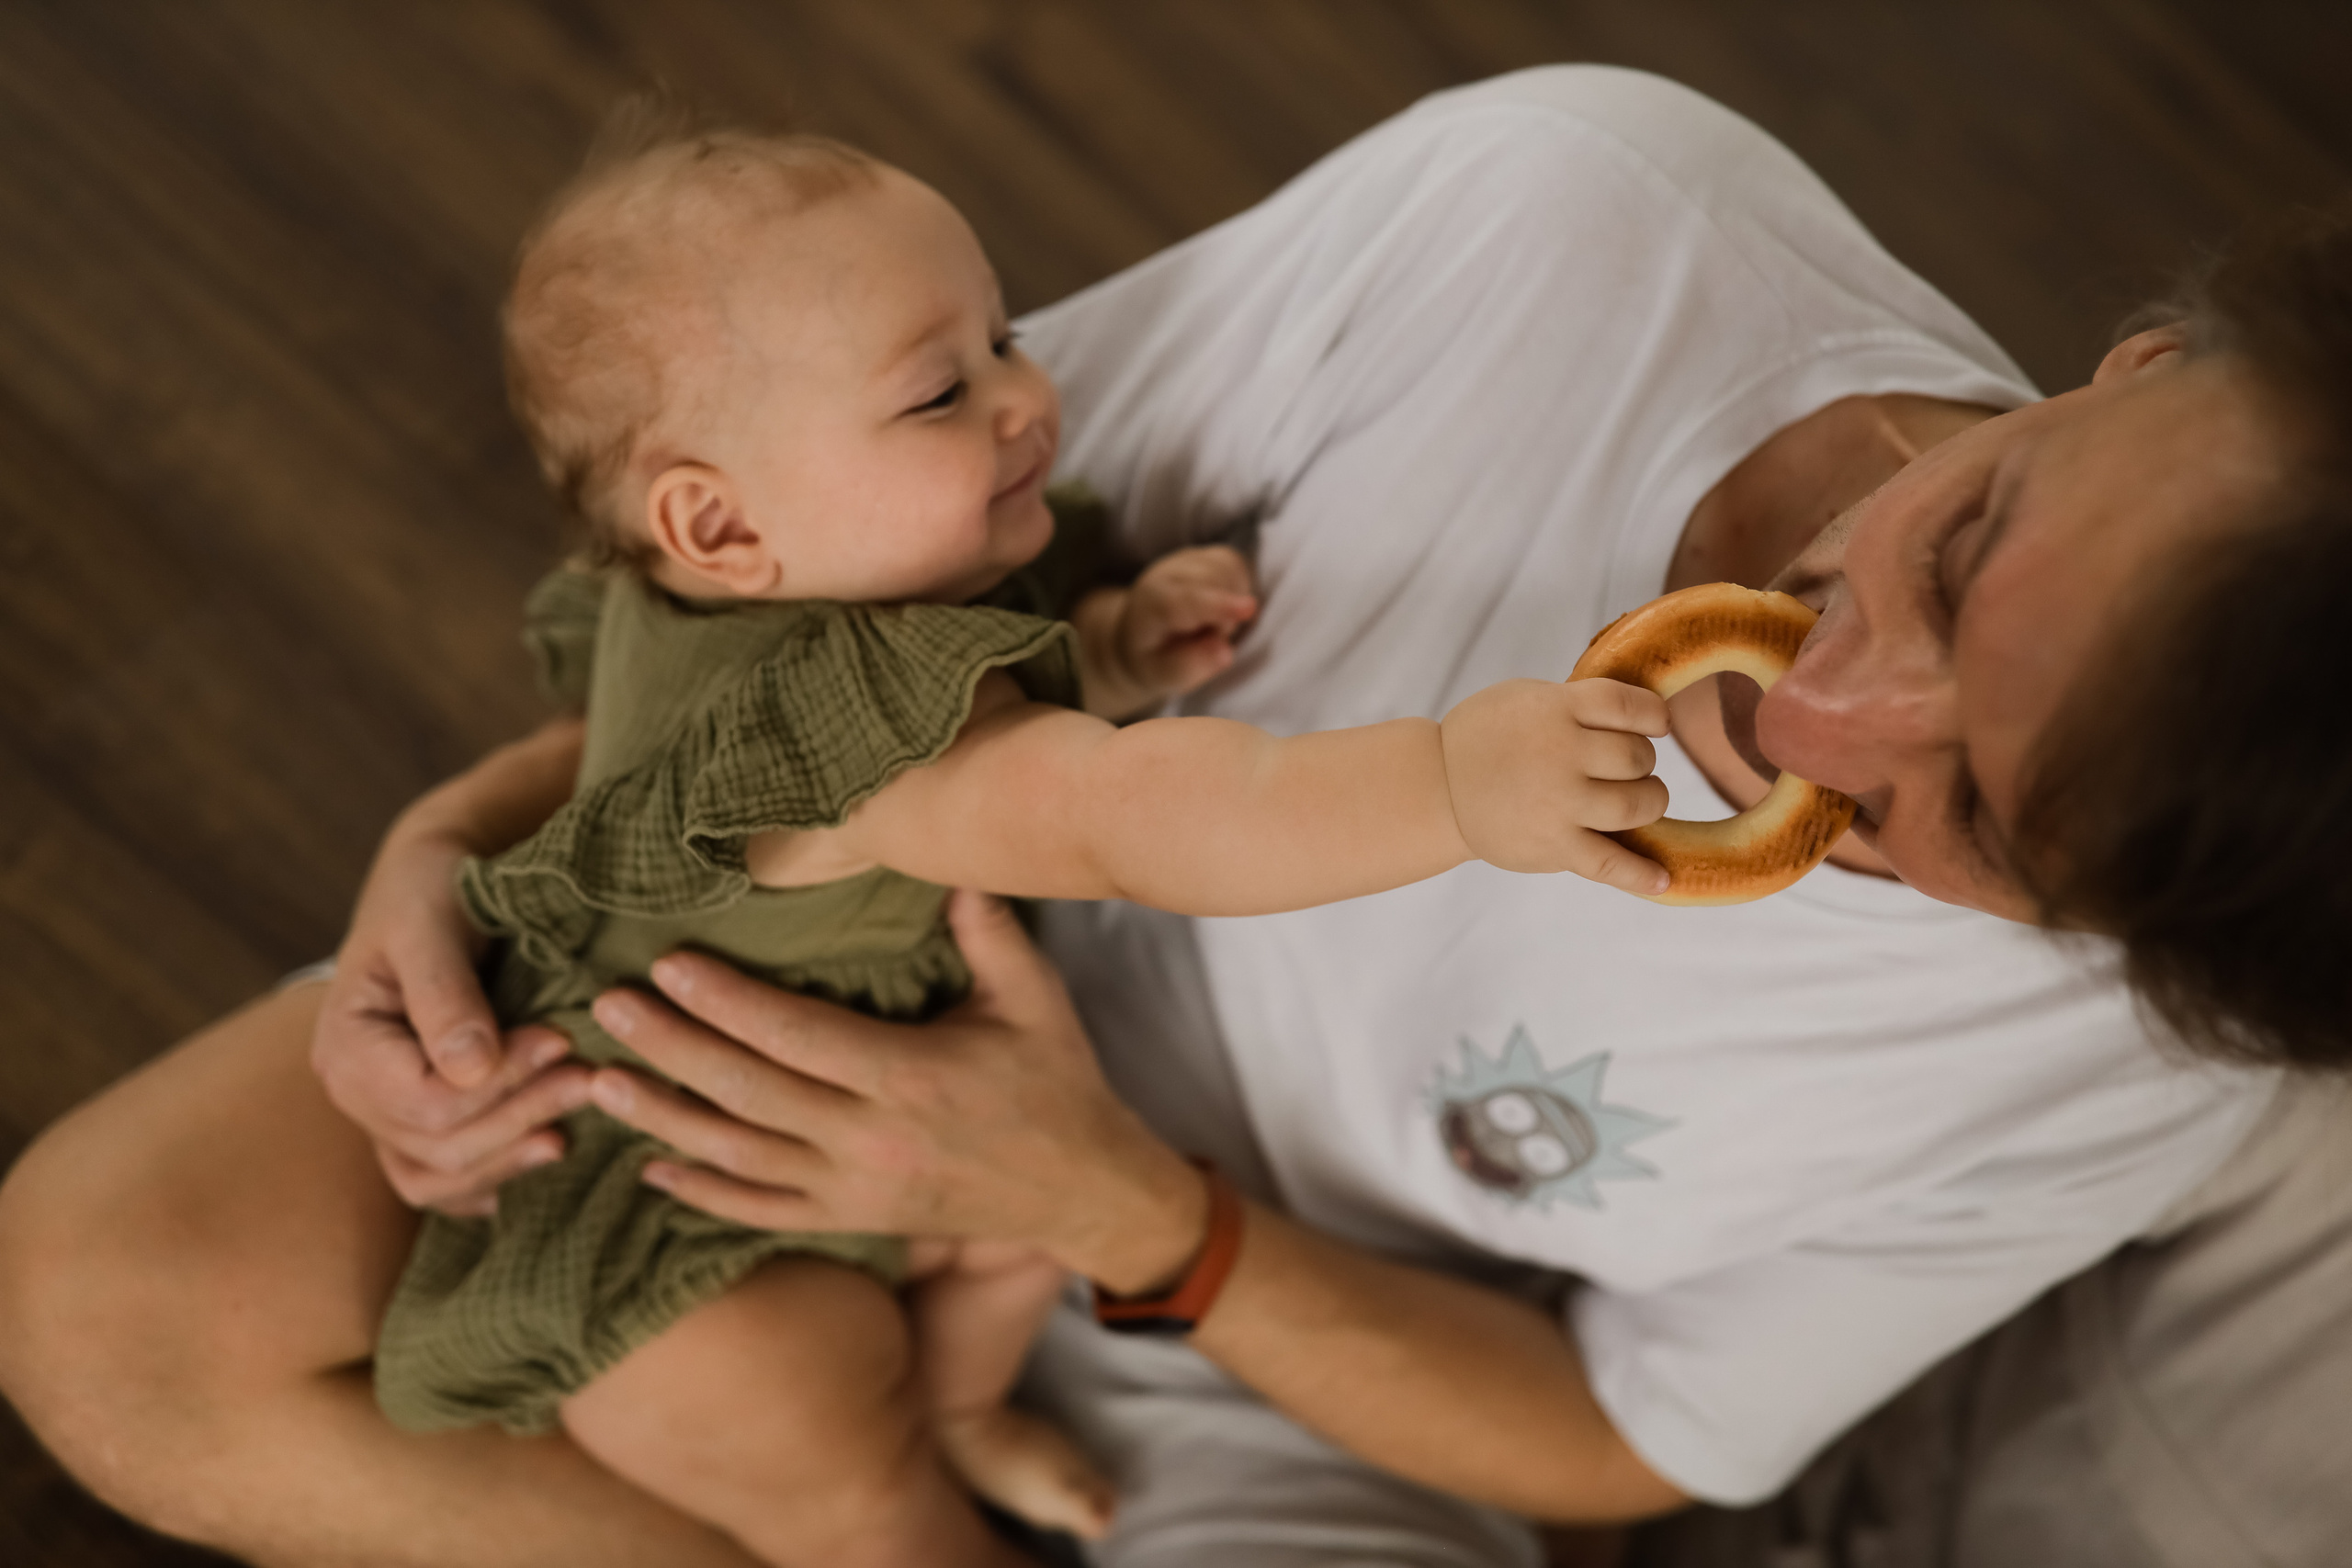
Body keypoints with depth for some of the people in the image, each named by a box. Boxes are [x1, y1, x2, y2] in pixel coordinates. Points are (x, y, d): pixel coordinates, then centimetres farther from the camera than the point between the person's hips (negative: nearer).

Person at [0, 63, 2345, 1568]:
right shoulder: (1578, 202, -31)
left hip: (1308, 1344, -1)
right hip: (931, 963, 2)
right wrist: (468, 829, -26)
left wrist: (1123, 1220, -28)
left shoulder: (2125, 1066, -29)